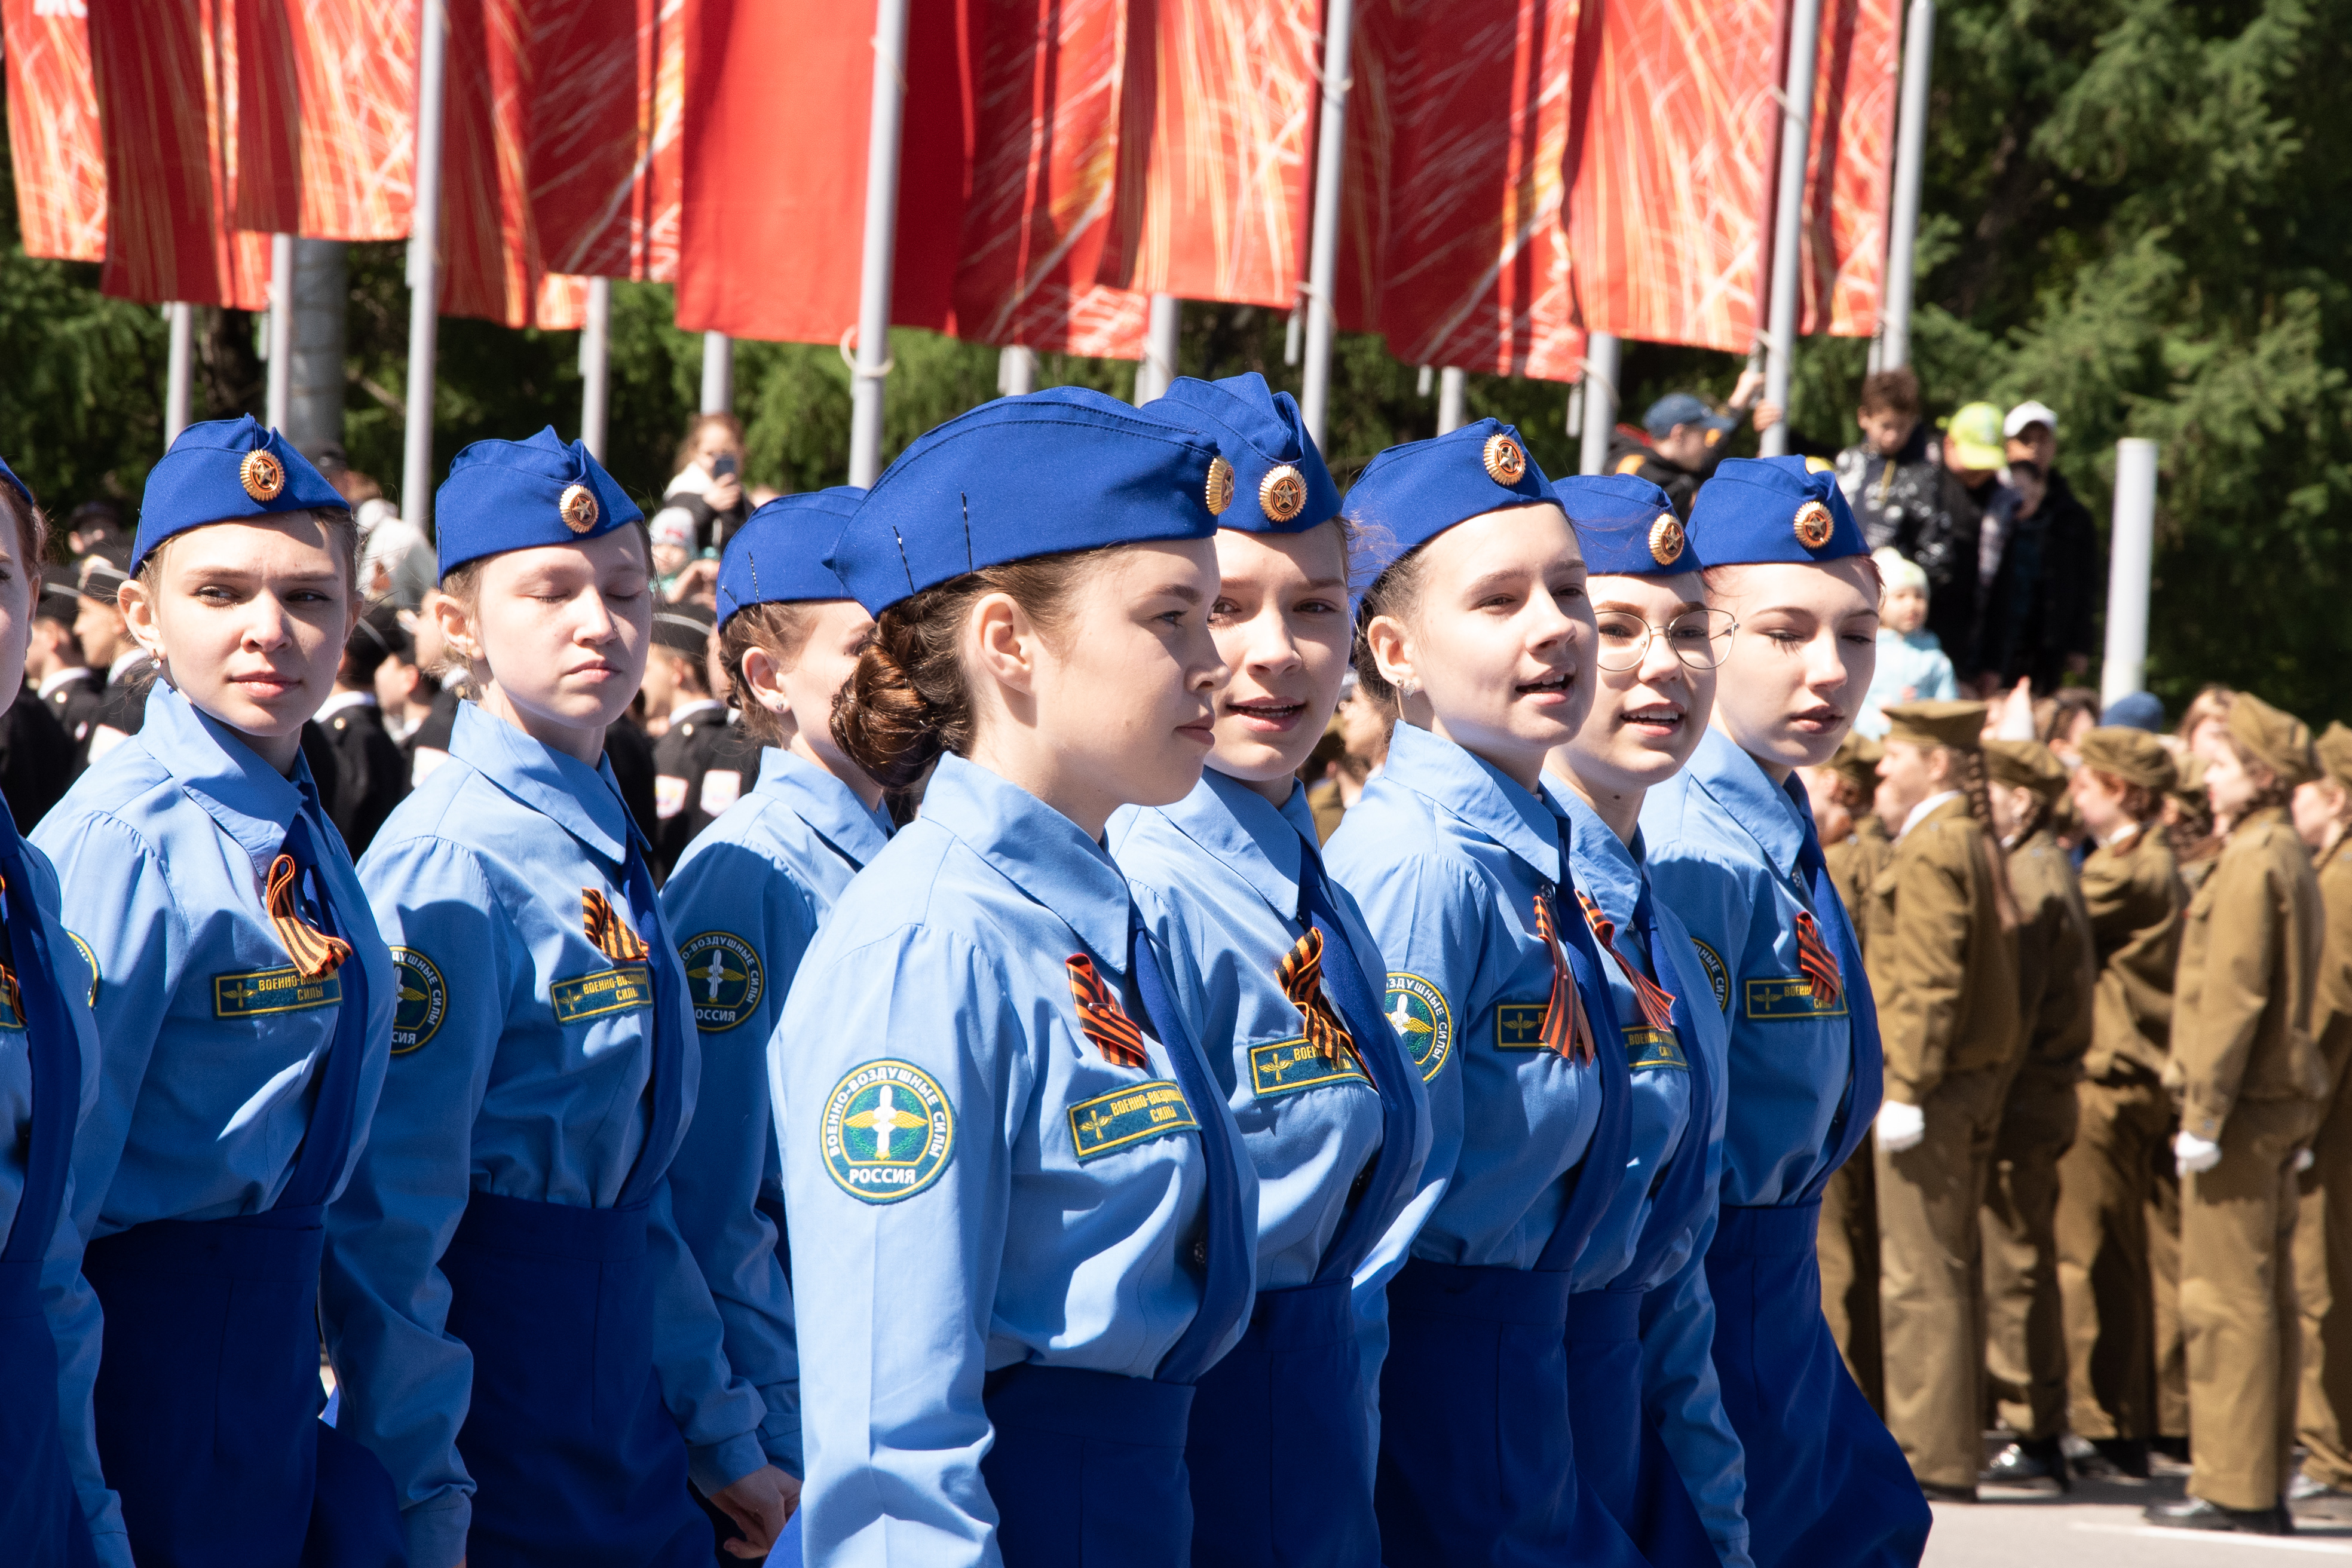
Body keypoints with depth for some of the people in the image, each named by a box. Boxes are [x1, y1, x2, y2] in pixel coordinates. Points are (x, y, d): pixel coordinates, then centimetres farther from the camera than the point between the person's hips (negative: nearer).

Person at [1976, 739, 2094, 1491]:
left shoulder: (2030, 878, -14)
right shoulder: (2046, 870, 17)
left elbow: (2016, 1002, -20)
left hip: (2019, 1099, -10)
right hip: (2040, 1096, 10)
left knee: (2013, 1267, -6)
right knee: (2023, 1267, 12)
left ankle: (2034, 1440, -3)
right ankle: (2036, 1432, 15)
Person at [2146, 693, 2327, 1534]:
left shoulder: (2252, 865, -14)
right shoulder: (2291, 859, 16)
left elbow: (2234, 997, -20)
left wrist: (2205, 1113, -19)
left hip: (2243, 1104, -10)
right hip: (2284, 1101, 10)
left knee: (2226, 1298, -7)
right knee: (2266, 1297, 11)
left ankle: (2233, 1489, -5)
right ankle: (2263, 1486, 15)